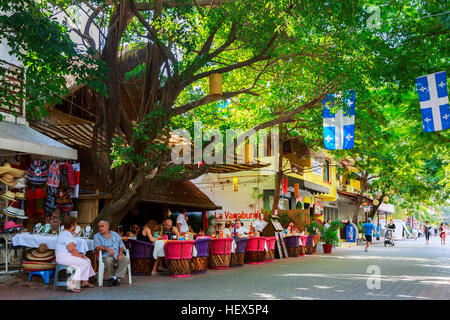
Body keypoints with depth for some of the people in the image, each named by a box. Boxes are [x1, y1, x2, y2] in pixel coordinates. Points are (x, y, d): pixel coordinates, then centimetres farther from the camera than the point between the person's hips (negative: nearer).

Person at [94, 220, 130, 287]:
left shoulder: (115, 234, 17)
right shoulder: (97, 236, 10)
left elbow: (121, 246, 12)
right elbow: (97, 247, -7)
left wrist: (120, 254, -8)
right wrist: (107, 249, -25)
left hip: (117, 255, 2)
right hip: (106, 255, -2)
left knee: (126, 259, -28)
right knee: (108, 260, -37)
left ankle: (115, 277, -27)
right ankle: (110, 278, -14)